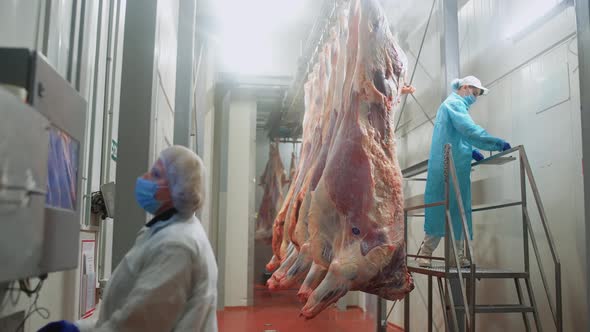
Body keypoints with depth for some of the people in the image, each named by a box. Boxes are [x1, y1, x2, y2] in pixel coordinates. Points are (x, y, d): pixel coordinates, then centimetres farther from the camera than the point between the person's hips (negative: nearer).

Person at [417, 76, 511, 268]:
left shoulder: (455, 104, 27)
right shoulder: (454, 103, -5)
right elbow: (469, 129, -21)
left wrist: (471, 152, 16)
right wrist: (497, 143, -22)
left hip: (456, 170, 10)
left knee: (458, 211, 7)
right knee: (442, 210, -9)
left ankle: (457, 257, 8)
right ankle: (425, 253, -4)